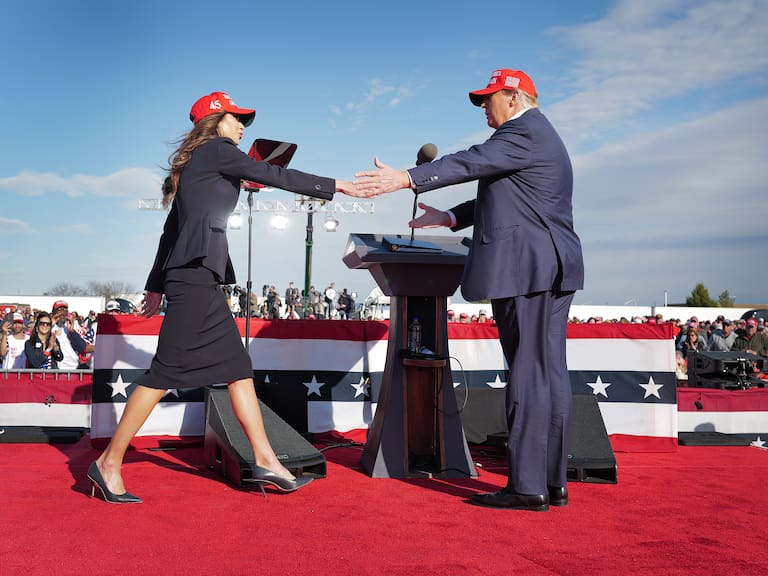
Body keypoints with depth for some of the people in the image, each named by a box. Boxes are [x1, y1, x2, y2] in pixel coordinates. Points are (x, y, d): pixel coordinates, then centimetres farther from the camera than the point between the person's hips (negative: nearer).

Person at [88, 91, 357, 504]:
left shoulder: (194, 166, 25)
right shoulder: (217, 151, 1)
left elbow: (171, 229, 24)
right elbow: (275, 176, -4)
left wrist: (157, 285, 24)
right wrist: (334, 186, 1)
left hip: (202, 281, 10)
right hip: (196, 272, -10)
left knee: (238, 368, 5)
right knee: (167, 370, -9)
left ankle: (266, 462, 6)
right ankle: (109, 462, -2)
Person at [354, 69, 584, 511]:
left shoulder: (524, 132, -8)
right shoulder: (539, 135, 25)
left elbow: (474, 162, -23)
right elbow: (503, 198, 27)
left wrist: (406, 179, -30)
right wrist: (449, 218, 24)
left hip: (526, 271, -10)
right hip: (551, 271, 10)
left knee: (529, 373, -9)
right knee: (550, 372, 9)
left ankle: (527, 486, -4)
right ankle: (553, 483, 15)